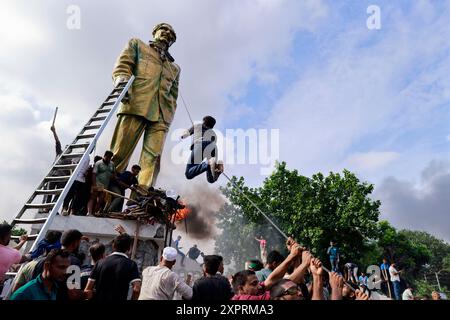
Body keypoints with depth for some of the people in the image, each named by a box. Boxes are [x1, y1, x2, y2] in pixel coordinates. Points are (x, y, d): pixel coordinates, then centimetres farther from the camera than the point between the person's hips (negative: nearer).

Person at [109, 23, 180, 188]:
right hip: (136, 103, -2)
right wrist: (122, 80, -11)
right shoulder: (137, 44, 28)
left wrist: (170, 115, 8)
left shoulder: (175, 67, 34)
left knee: (152, 157, -15)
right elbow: (123, 63, 12)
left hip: (162, 113, 3)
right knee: (119, 153, -13)